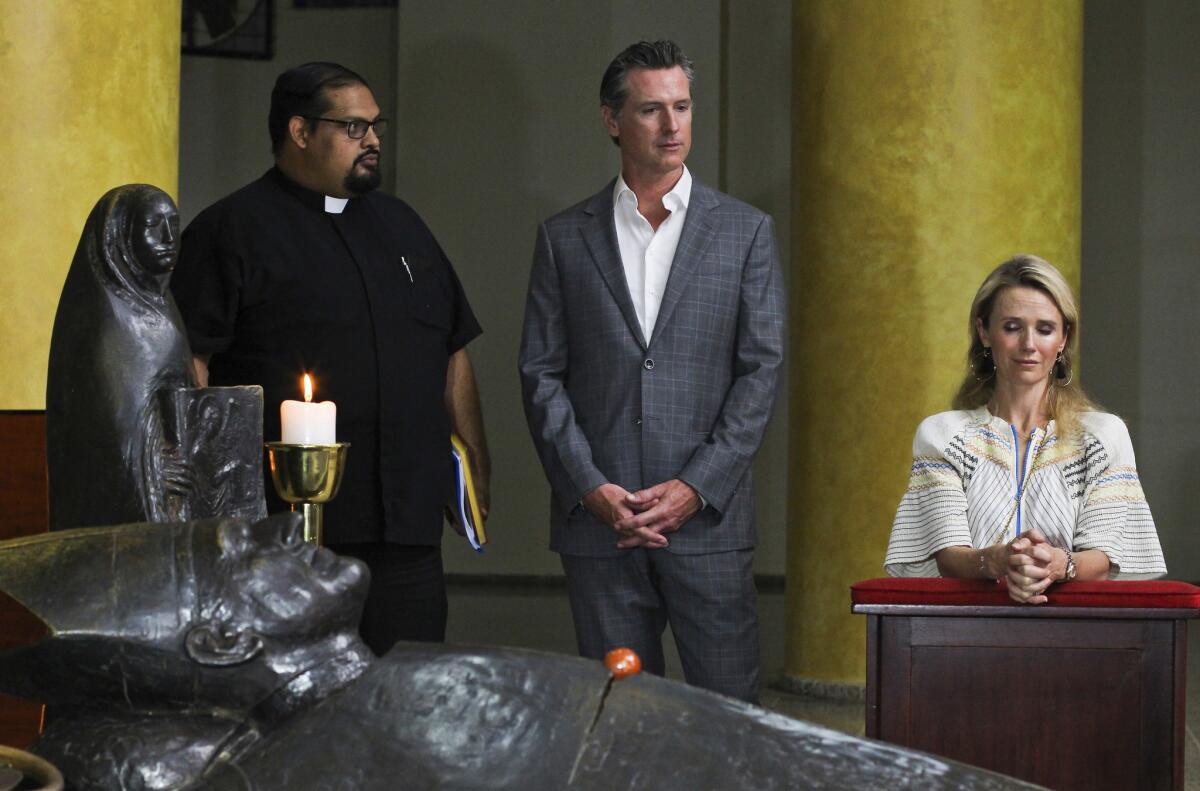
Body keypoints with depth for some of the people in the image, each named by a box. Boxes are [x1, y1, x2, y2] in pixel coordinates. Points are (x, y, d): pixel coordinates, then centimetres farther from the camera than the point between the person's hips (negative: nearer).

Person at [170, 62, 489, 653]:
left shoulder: (400, 224, 20)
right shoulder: (233, 230, 0)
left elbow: (453, 354, 23)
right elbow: (187, 363, -8)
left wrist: (476, 465, 16)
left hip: (406, 528, 6)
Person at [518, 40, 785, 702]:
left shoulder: (745, 232, 7)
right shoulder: (564, 238, 9)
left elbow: (760, 369, 2)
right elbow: (541, 375, 5)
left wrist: (696, 487, -8)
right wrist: (590, 488, -7)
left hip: (707, 518, -1)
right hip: (598, 521, 1)